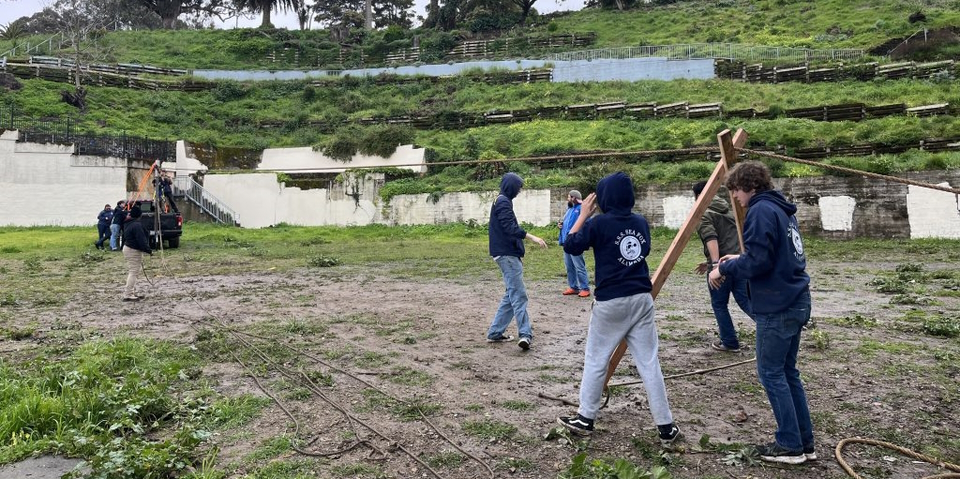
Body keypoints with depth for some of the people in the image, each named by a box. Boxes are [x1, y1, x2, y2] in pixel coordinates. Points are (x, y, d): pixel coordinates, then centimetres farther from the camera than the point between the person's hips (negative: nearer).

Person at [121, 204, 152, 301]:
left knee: (131, 272, 16)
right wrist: (149, 251, -17)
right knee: (133, 272, -8)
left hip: (127, 248, 11)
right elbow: (141, 240, -23)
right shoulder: (137, 225, -21)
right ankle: (128, 295, -9)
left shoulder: (127, 223, 11)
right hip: (134, 251, -11)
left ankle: (133, 293, 22)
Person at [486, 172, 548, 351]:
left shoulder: (502, 201, 19)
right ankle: (525, 334, -17)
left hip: (508, 254, 10)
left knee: (511, 294, 12)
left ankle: (495, 332, 14)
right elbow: (511, 228, -22)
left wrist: (518, 254, 23)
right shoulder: (503, 202, -12)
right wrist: (533, 237, -27)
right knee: (519, 295, -12)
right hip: (507, 255, -10)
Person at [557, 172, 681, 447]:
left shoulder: (599, 224, -9)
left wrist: (584, 215, 5)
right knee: (649, 363, 7)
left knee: (596, 360, 10)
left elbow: (570, 246, -2)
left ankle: (585, 419, 20)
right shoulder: (641, 222, 6)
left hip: (610, 302, -4)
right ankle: (665, 427, 10)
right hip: (642, 299, 4)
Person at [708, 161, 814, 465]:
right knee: (787, 372, 16)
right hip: (795, 302, 10)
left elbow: (758, 262, -22)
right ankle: (804, 442, 22)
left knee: (771, 373, 1)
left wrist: (725, 270, -9)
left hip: (777, 306, -10)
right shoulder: (782, 209, 15)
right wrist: (738, 260, 16)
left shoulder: (761, 211, -15)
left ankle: (790, 445, 10)